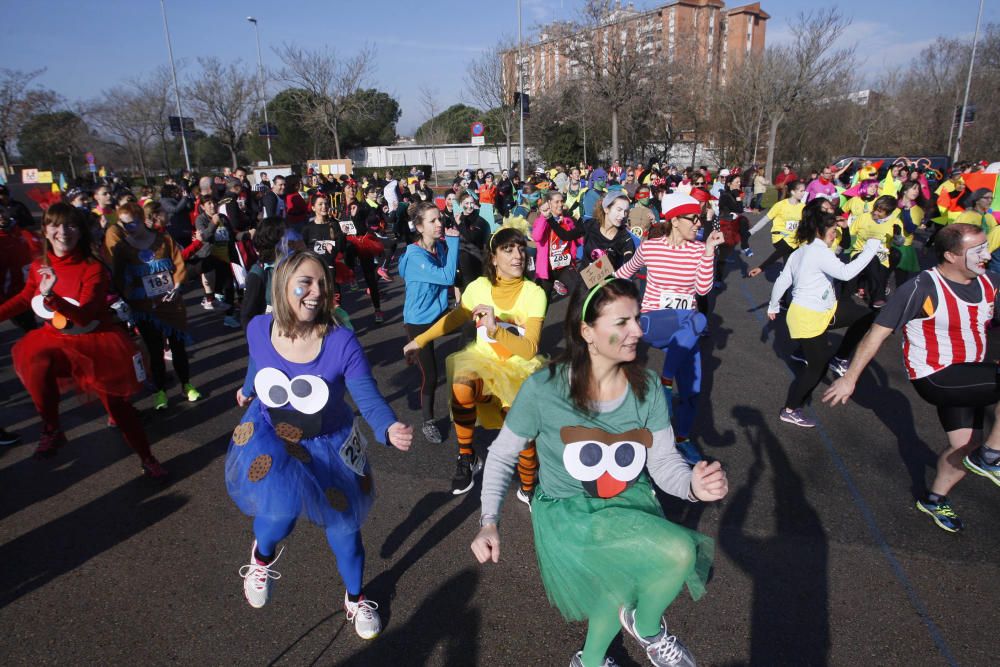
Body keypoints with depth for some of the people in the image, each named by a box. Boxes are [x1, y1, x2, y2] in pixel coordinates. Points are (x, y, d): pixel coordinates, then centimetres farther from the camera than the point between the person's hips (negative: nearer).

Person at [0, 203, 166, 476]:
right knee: (36, 366, -30)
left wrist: (50, 295, -43)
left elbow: (84, 317, -29)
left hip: (96, 341, -4)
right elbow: (25, 299, 14)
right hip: (56, 339, 4)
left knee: (117, 405, 2)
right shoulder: (38, 266, -5)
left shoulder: (93, 268, -20)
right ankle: (52, 430, -5)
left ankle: (147, 458, 20)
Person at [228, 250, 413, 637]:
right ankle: (262, 555, 16)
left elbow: (370, 401, -29)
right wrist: (248, 390, 27)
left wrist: (390, 430, -51)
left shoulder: (342, 343, -29)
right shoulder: (259, 329, -18)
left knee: (343, 525, 12)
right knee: (282, 511, -24)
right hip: (269, 436, 1)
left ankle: (355, 599, 42)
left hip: (329, 444, -1)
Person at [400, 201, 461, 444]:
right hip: (419, 321, -6)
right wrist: (453, 241, -28)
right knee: (430, 375, 1)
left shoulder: (441, 246, -5)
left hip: (440, 313, 6)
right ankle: (428, 422, 23)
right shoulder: (415, 256, -24)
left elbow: (448, 278, 6)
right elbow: (447, 277, -32)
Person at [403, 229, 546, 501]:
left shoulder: (534, 293, -12)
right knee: (461, 387, -33)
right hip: (483, 358, 2)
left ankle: (528, 489, 6)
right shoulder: (479, 287, -6)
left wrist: (495, 329, -32)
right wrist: (419, 340, 15)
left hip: (520, 367, -1)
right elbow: (455, 317, 13)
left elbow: (529, 350, -19)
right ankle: (466, 458, -8)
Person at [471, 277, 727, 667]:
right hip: (567, 513, -4)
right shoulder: (543, 389, -20)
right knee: (678, 551, -26)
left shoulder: (647, 386, -9)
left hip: (630, 503, 4)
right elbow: (502, 456, -7)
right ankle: (647, 627, 13)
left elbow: (664, 462, -6)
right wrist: (489, 522, -17)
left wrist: (693, 485, -28)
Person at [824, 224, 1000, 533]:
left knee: (965, 447, 14)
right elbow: (877, 333, -21)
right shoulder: (922, 288, -22)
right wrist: (849, 378, -20)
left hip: (965, 378, 7)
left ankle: (935, 500, 37)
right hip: (935, 378, -7)